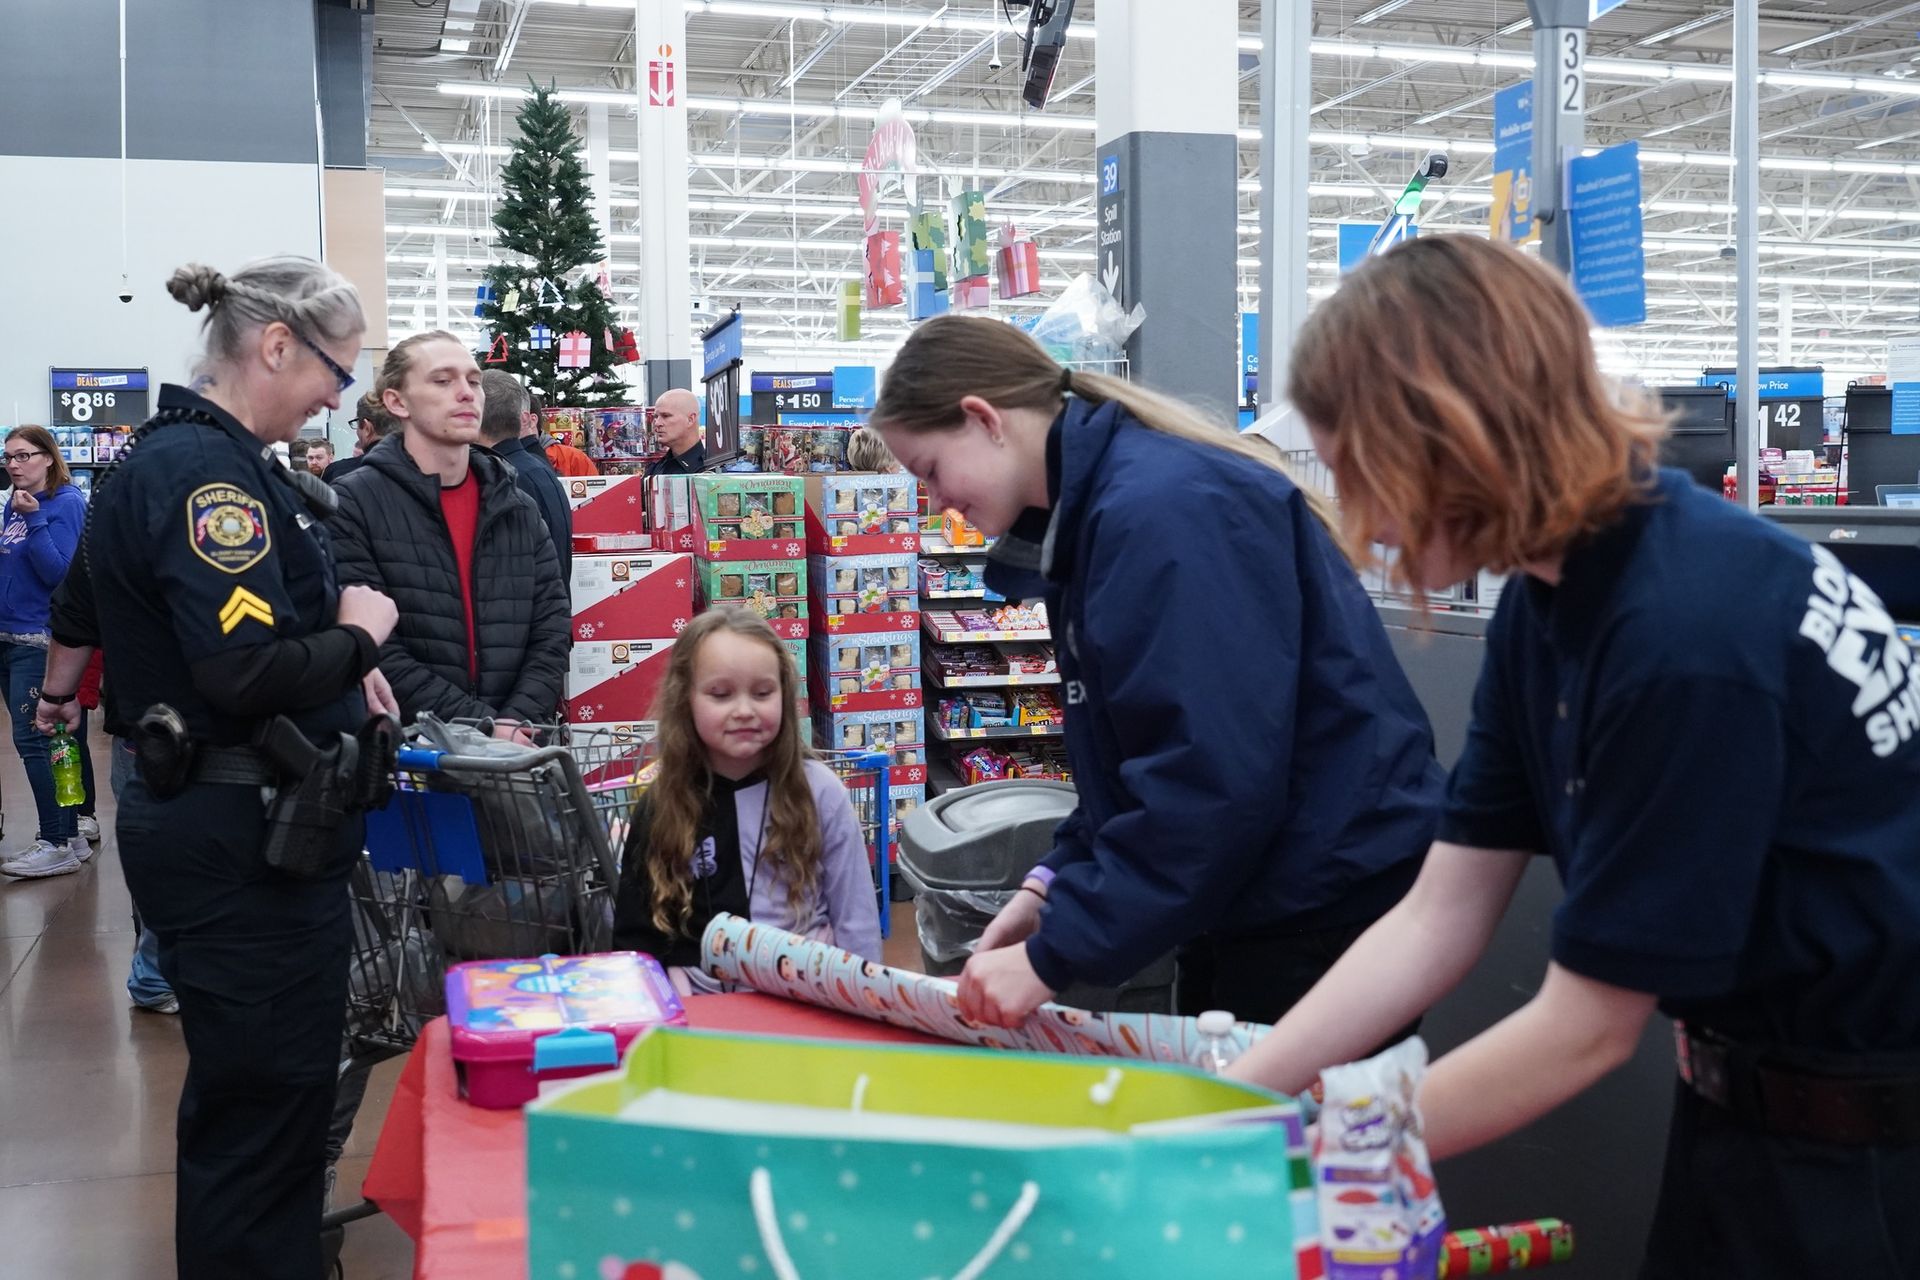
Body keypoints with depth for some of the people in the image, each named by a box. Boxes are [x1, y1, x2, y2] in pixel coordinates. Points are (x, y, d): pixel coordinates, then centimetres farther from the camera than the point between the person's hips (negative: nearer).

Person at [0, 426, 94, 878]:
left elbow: (59, 573, -18)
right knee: (63, 738, 12)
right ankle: (71, 829, 18)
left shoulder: (66, 503, -10)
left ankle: (59, 844, -7)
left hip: (40, 641, -8)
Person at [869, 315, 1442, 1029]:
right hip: (1251, 900, 9)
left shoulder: (1163, 506, -21)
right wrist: (1054, 882, 3)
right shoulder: (1091, 513, 10)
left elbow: (1212, 777, -27)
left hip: (1330, 905, -9)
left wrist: (1055, 954, -22)